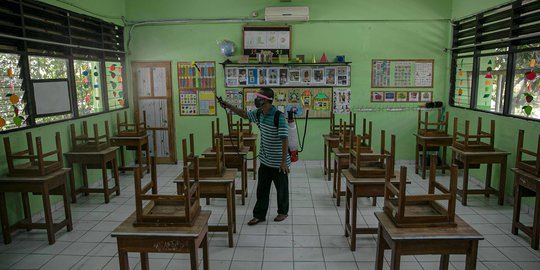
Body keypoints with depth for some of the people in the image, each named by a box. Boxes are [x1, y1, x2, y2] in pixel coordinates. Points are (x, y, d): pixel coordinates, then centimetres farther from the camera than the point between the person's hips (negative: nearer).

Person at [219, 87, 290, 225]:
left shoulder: (279, 117, -23)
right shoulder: (259, 113, 0)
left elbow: (284, 140, -23)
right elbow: (244, 114, 19)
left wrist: (284, 161, -23)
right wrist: (229, 106, 9)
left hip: (278, 162, -7)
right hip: (265, 160, 7)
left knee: (281, 188, 13)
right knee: (261, 188, 13)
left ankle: (283, 212, 33)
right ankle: (259, 214, 26)